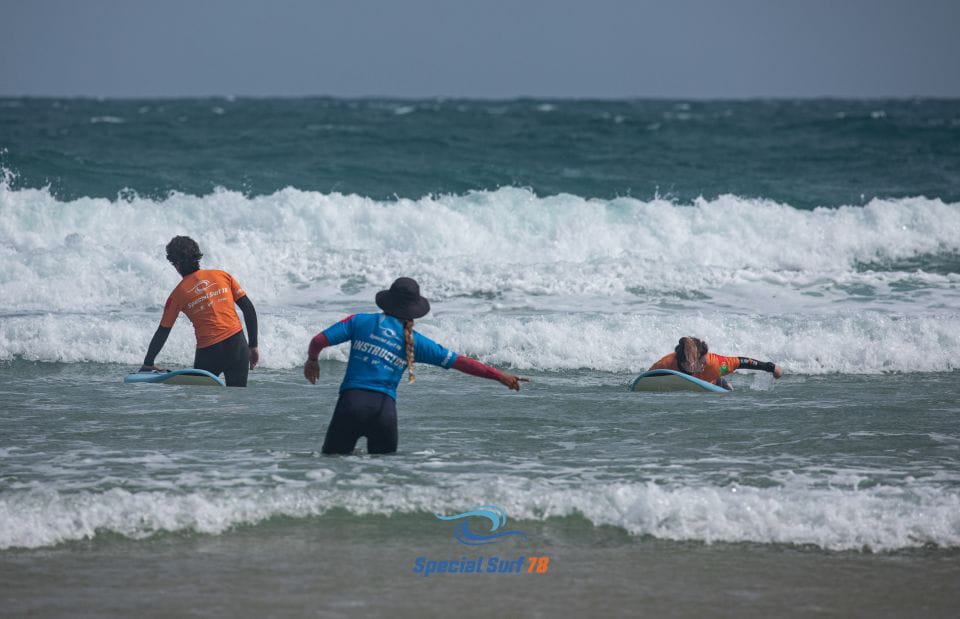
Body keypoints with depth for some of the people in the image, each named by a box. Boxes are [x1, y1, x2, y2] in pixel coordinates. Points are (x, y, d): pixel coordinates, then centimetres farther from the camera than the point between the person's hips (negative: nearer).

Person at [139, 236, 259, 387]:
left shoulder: (178, 294, 4)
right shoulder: (222, 276, 8)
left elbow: (162, 333, 10)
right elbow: (249, 309, 5)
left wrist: (147, 364, 20)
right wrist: (253, 346, 11)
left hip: (208, 353, -2)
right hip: (237, 346, 2)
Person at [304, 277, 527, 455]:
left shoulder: (360, 321, 7)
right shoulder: (414, 341, 10)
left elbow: (319, 341, 2)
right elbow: (460, 362, 13)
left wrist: (312, 360, 25)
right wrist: (501, 377, 20)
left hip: (352, 401, -1)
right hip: (385, 409, 1)